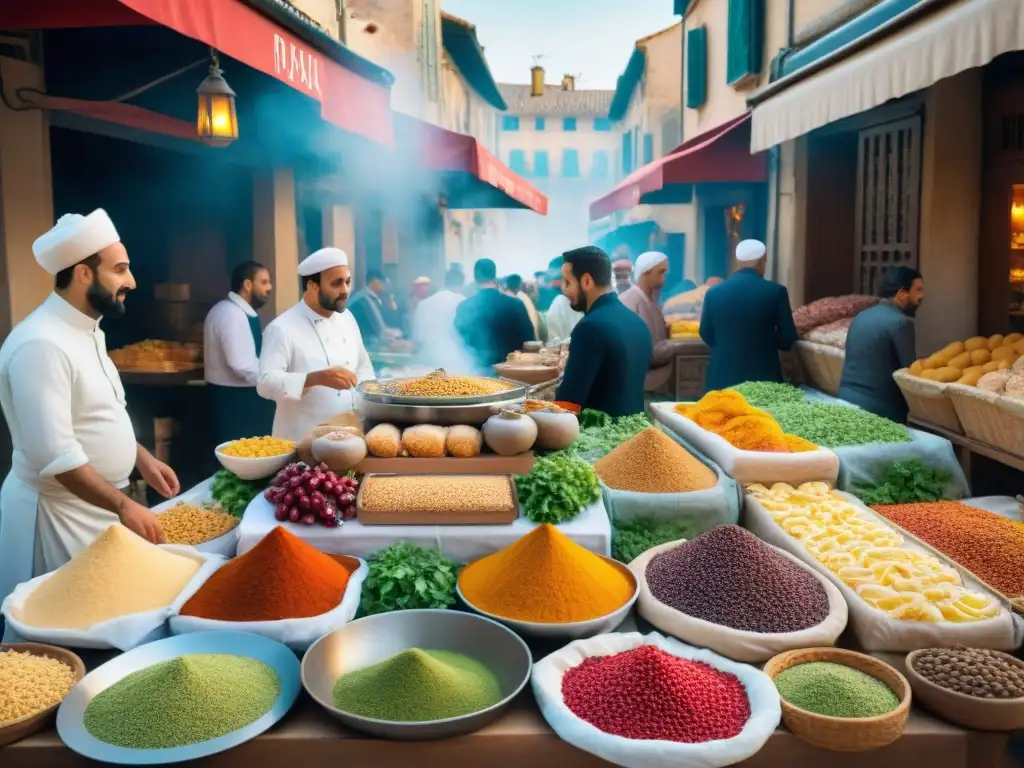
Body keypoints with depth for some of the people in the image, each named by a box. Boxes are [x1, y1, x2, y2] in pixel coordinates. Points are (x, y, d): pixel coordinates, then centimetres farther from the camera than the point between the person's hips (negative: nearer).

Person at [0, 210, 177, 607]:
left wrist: (142, 459, 9)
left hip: (96, 505, 9)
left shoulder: (87, 330, 6)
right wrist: (123, 505, -26)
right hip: (60, 514, -9)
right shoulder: (41, 344, -25)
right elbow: (55, 455, -28)